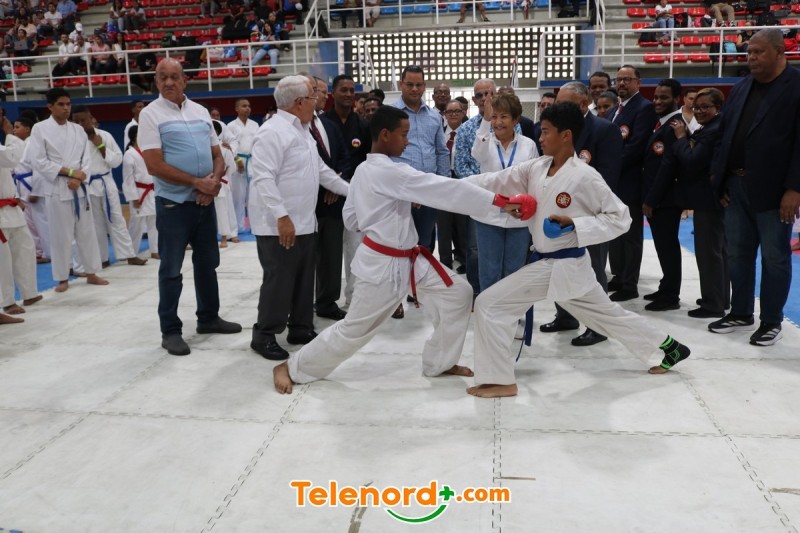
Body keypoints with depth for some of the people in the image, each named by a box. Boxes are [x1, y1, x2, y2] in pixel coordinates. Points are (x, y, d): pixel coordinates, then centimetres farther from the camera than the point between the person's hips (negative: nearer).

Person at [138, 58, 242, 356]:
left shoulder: (200, 112, 9)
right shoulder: (151, 114, -7)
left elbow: (217, 155, 11)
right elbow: (154, 165, -15)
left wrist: (214, 181, -9)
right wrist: (197, 182, -17)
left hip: (205, 202, 6)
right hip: (173, 204, -6)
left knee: (208, 263, 16)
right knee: (171, 270, 2)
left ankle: (208, 318, 31)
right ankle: (170, 331, 13)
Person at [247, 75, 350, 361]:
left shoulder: (302, 131, 16)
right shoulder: (273, 132, -16)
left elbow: (320, 170, 24)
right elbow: (263, 178, -23)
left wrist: (351, 190, 22)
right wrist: (282, 217, -27)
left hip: (304, 223, 10)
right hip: (279, 225, -9)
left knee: (304, 281, 14)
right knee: (279, 282, -4)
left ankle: (300, 328, 26)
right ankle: (264, 335, 10)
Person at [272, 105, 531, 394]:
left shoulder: (364, 170, 6)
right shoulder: (390, 172, -23)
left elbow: (350, 218, 13)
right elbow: (445, 188, -26)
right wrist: (501, 201, -26)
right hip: (383, 265, -10)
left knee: (458, 294, 7)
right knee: (353, 329, 3)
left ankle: (439, 362, 22)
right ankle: (291, 367, 22)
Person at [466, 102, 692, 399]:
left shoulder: (585, 176, -16)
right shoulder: (536, 168, 4)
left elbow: (620, 217, -11)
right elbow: (495, 182, -1)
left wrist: (574, 225, -23)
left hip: (564, 265, -8)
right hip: (545, 261, 8)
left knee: (489, 305, -11)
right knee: (606, 314, 22)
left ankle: (500, 380, 2)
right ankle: (669, 346, 39)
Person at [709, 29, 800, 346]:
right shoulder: (741, 89, 13)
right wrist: (719, 177, 5)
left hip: (773, 189, -6)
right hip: (736, 186, 6)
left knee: (774, 258, 5)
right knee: (737, 254, 13)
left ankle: (771, 322, 17)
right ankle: (741, 314, 27)